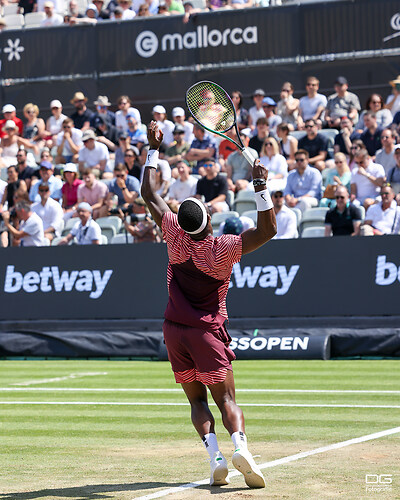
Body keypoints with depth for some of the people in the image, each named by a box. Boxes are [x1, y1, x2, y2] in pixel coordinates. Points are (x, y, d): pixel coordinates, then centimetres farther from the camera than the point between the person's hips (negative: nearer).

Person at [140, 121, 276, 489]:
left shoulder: (176, 235, -5)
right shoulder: (223, 248, -14)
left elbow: (149, 194, 6)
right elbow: (267, 231, -17)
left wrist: (153, 149, 13)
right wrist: (261, 188, -22)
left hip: (175, 331, 3)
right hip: (208, 332, -3)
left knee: (197, 401, 8)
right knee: (227, 400, -3)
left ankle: (215, 456, -13)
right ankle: (240, 446, -29)